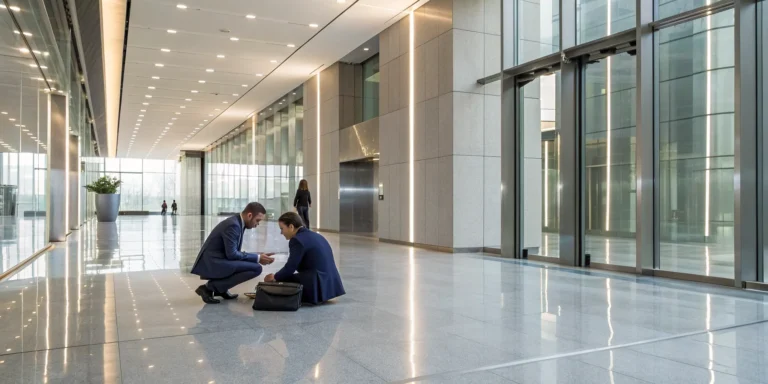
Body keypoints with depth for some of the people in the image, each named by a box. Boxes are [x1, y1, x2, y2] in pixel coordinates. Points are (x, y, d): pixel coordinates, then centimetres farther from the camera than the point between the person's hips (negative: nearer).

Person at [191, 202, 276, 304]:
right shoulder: (233, 225, -19)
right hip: (212, 263, -10)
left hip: (214, 261, 10)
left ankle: (220, 289, 11)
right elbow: (232, 254, -21)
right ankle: (209, 287, -11)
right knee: (256, 268, -17)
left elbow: (235, 252, 15)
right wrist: (257, 258, -13)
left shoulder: (238, 223, 11)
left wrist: (258, 257, 6)